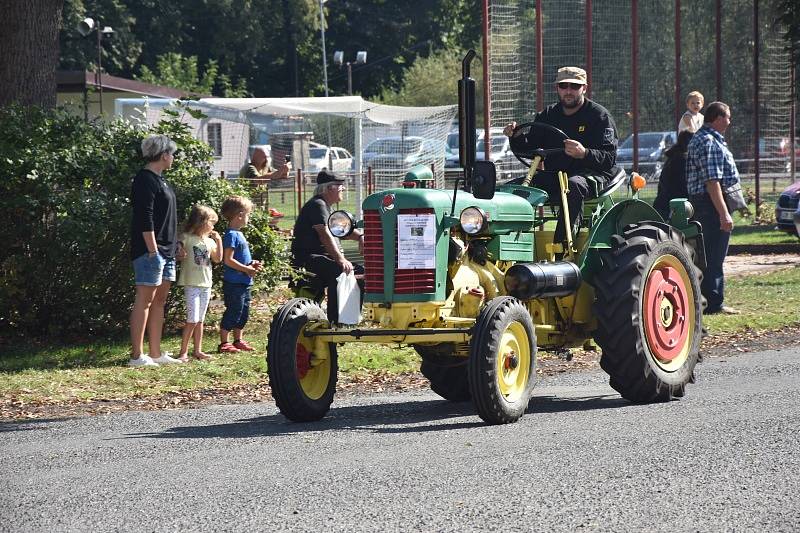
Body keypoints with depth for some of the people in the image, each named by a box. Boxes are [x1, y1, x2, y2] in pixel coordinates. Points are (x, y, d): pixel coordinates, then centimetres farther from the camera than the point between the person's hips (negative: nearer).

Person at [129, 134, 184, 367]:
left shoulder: (159, 179, 17)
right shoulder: (145, 180, -14)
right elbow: (145, 219, -20)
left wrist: (176, 244, 20)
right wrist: (152, 250, -22)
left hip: (165, 250, 10)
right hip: (150, 249, -10)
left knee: (159, 300, 12)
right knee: (144, 300, -8)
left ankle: (156, 353, 16)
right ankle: (137, 355, -7)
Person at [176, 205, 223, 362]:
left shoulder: (209, 241, 12)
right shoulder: (187, 238, -7)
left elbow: (218, 259, 12)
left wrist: (218, 241, 6)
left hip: (206, 284, 7)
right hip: (191, 284, -7)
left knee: (200, 320, 11)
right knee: (192, 320, -11)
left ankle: (197, 350, 16)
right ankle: (183, 352, -5)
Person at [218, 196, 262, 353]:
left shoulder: (238, 234, 16)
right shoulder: (231, 235, -15)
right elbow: (228, 260, -21)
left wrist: (252, 264, 10)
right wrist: (246, 269, -18)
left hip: (244, 282, 10)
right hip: (234, 283, -10)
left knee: (243, 312, 16)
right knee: (233, 312, -6)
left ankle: (238, 340, 26)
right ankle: (223, 343, -1)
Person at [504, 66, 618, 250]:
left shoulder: (599, 116, -2)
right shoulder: (548, 115, 15)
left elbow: (609, 158, -12)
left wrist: (584, 153, -33)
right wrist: (517, 136, -7)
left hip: (592, 174, -6)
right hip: (554, 174, 6)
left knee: (573, 185, -41)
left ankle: (562, 244, -45)